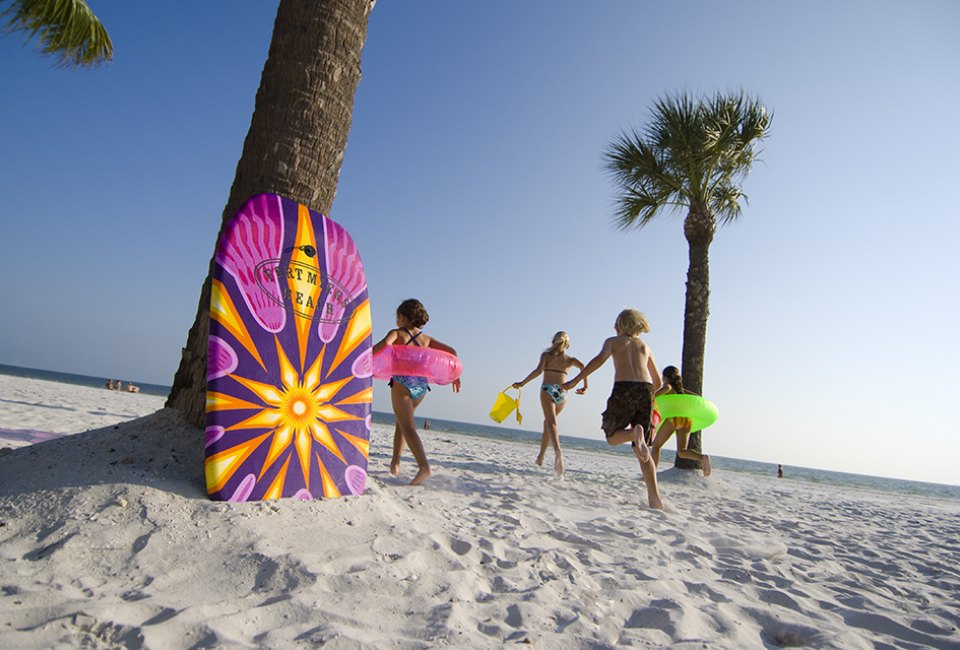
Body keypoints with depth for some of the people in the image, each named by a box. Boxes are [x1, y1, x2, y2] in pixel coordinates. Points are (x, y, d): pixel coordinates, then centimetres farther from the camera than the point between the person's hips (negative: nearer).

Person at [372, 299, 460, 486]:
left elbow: (384, 344, -18)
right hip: (421, 385, 5)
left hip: (402, 383, -5)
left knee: (408, 427, -8)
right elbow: (451, 351, 14)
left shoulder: (396, 333, 4)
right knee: (402, 421, 25)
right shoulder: (426, 339, 18)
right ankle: (395, 461, 30)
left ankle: (424, 467, -24)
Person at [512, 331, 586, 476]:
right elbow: (583, 367, -2)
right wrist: (585, 386, 6)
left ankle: (557, 450, -43)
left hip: (547, 390, -3)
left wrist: (522, 383, -6)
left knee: (551, 423, -15)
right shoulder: (570, 359, 16)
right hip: (562, 393, 3)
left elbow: (538, 370, -8)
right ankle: (540, 456, 25)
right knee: (547, 422, 21)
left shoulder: (546, 355, 9)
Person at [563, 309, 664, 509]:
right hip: (645, 390, 4)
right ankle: (655, 497, -4)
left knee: (612, 436, 12)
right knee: (642, 451, 10)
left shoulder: (614, 341, 15)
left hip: (623, 388, -4)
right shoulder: (645, 347, 26)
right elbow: (657, 382, 27)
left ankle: (635, 433, -23)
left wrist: (575, 380, -10)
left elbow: (600, 359, -7)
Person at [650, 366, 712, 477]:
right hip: (688, 418, 5)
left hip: (674, 417, -5)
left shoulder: (667, 386, 12)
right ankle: (702, 457, -23)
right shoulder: (681, 390, 29)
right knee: (681, 452, 5)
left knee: (656, 445, 8)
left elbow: (667, 388, -14)